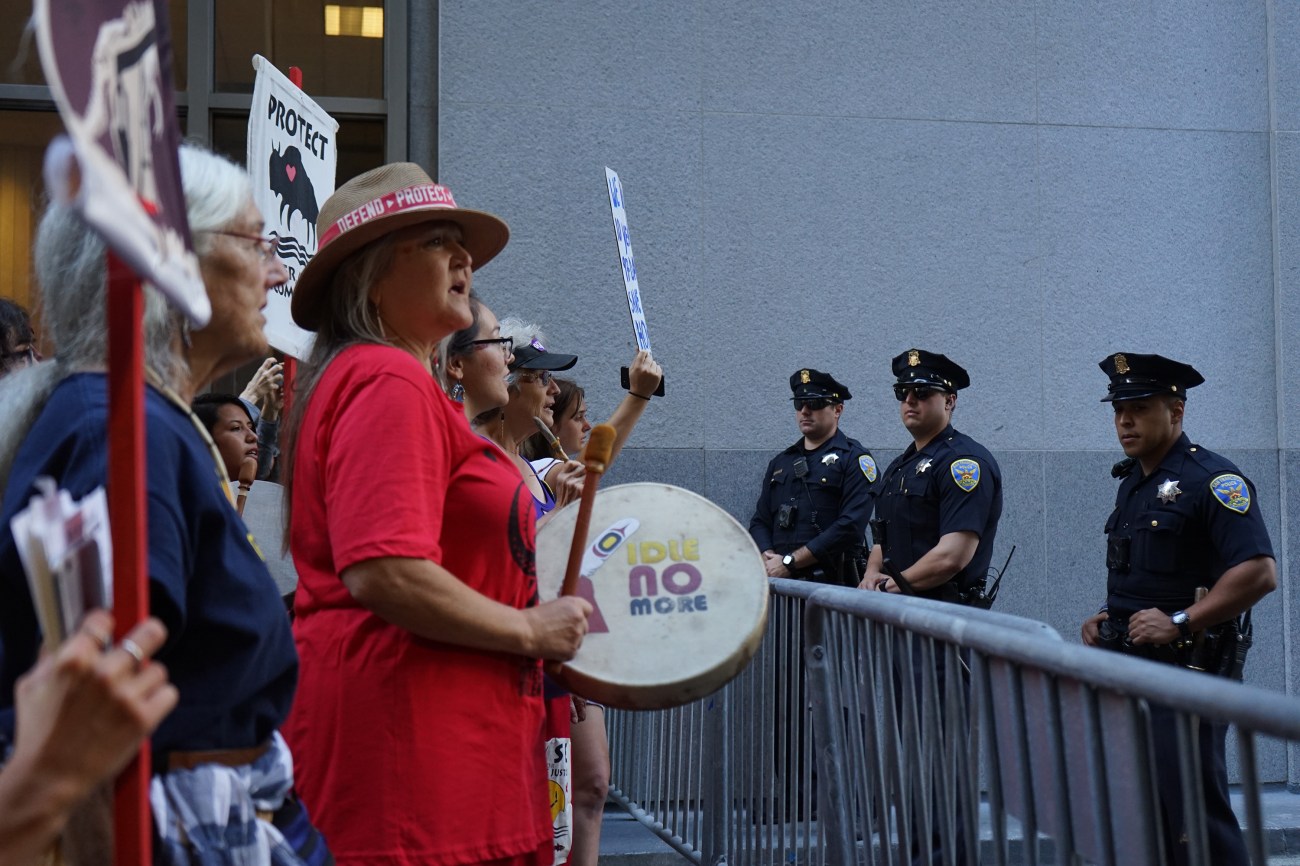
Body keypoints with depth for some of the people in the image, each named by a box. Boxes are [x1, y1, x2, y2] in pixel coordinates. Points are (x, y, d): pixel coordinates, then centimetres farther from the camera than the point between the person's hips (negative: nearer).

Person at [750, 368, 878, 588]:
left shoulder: (855, 459, -1)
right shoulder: (780, 463, 18)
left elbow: (851, 526, -13)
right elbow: (759, 522, 16)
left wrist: (788, 562, -14)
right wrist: (769, 560, -6)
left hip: (834, 583, -5)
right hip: (781, 585, 5)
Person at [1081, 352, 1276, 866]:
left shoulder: (1212, 480, -12)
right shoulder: (1132, 482, 15)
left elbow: (1259, 573, -22)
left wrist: (1180, 622, -23)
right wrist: (1106, 619, 11)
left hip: (1187, 667, -9)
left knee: (1194, 809, -6)